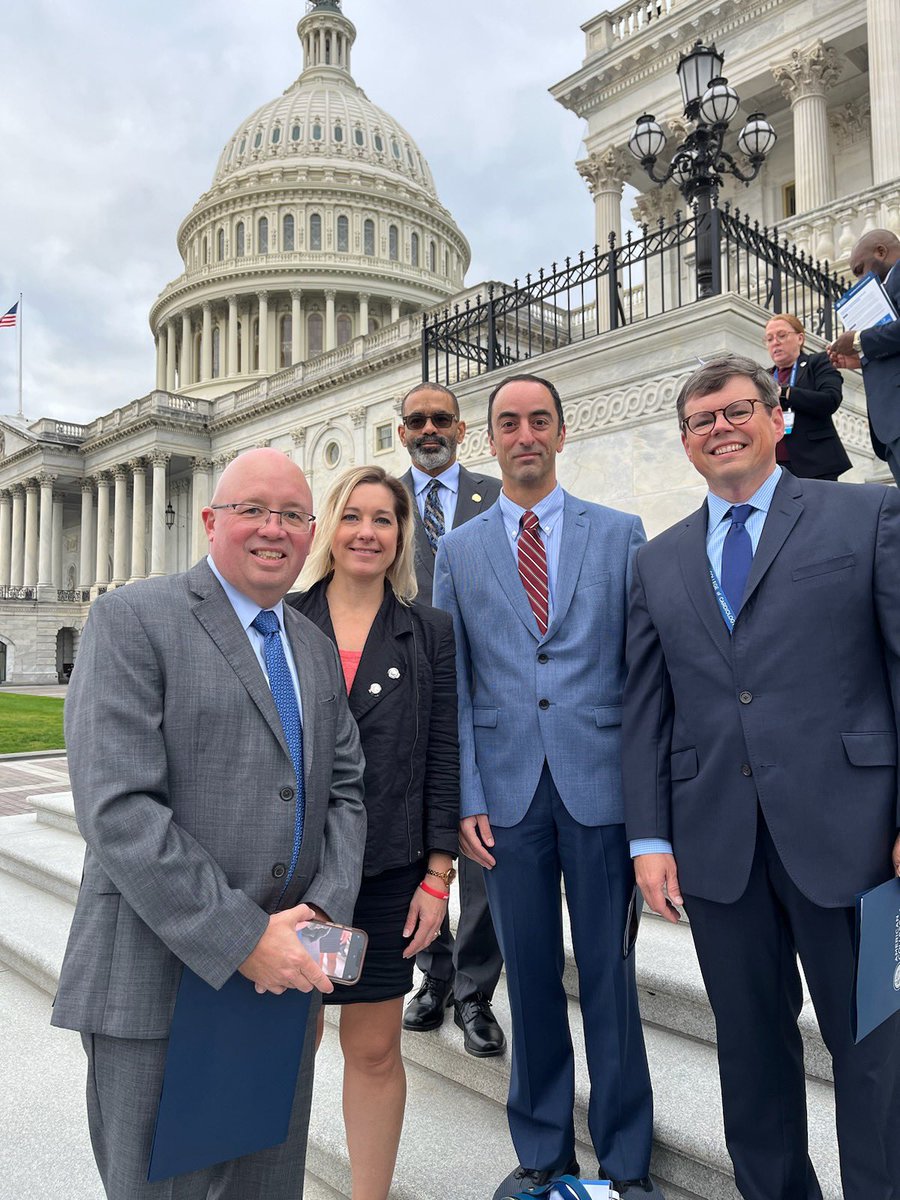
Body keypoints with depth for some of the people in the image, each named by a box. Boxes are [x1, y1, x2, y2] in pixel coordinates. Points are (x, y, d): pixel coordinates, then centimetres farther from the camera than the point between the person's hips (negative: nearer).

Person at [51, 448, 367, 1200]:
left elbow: (345, 791, 9)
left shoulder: (317, 650, 12)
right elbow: (117, 808, -18)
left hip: (282, 969, 6)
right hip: (162, 979, -5)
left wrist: (321, 913, -8)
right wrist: (241, 939, -19)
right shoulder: (133, 620, -9)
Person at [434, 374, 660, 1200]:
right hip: (508, 790, 1)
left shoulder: (620, 533, 5)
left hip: (600, 782, -1)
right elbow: (452, 685, 4)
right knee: (531, 976, 12)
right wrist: (466, 798, -2)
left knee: (608, 973, 9)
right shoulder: (458, 550, 8)